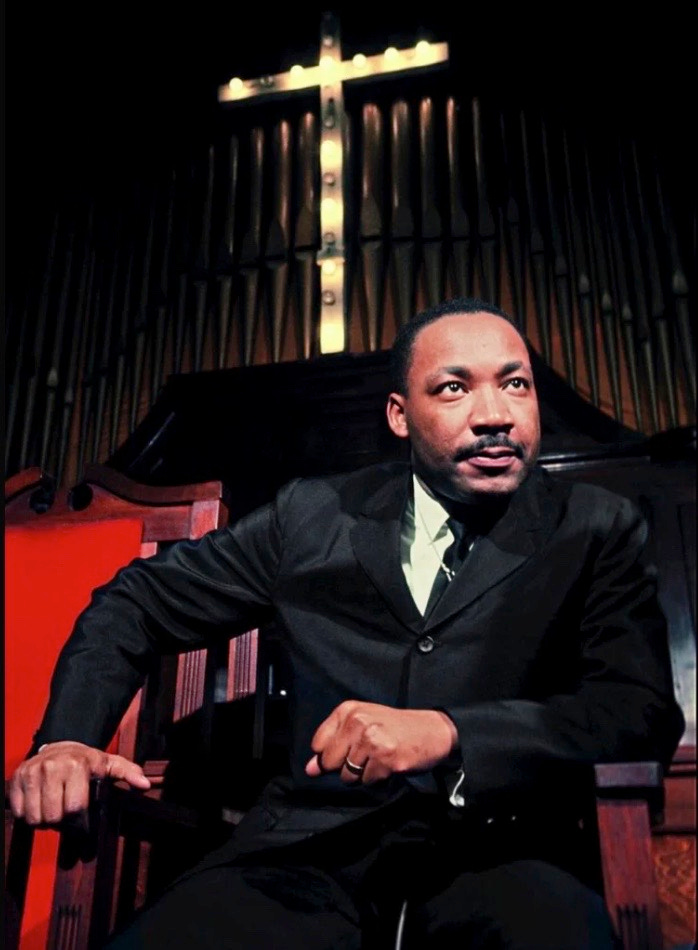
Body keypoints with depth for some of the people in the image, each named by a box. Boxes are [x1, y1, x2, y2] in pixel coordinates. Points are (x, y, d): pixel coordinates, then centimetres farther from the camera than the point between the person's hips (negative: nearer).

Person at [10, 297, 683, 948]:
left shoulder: (596, 530, 3)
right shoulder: (313, 517, 6)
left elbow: (646, 712, -7)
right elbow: (137, 600, 13)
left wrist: (449, 733, -22)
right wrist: (67, 738, -5)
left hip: (499, 850, -1)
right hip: (316, 845, 2)